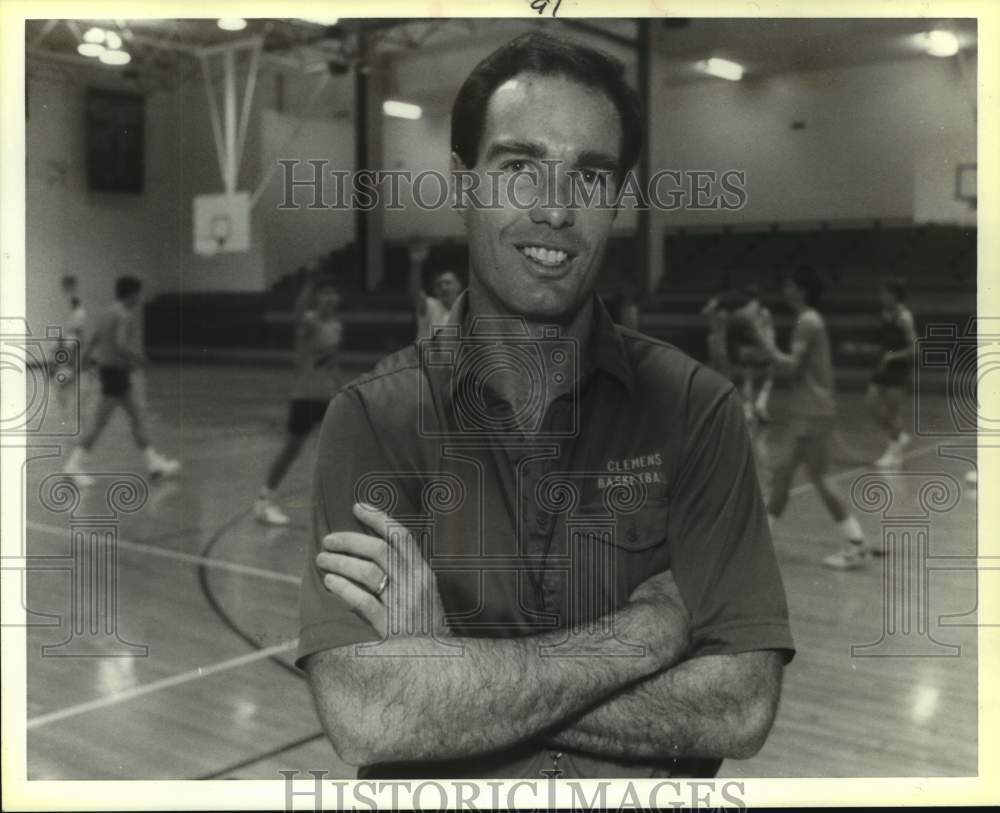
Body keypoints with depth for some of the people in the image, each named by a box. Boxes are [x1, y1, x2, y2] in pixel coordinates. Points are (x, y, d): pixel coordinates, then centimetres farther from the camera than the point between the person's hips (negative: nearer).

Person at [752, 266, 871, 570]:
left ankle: (857, 546, -1)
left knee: (819, 477, -6)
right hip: (805, 412, 10)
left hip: (812, 413, -10)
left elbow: (791, 367, -21)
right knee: (782, 470, 12)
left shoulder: (807, 322, -15)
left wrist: (768, 344, -10)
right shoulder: (810, 321, 16)